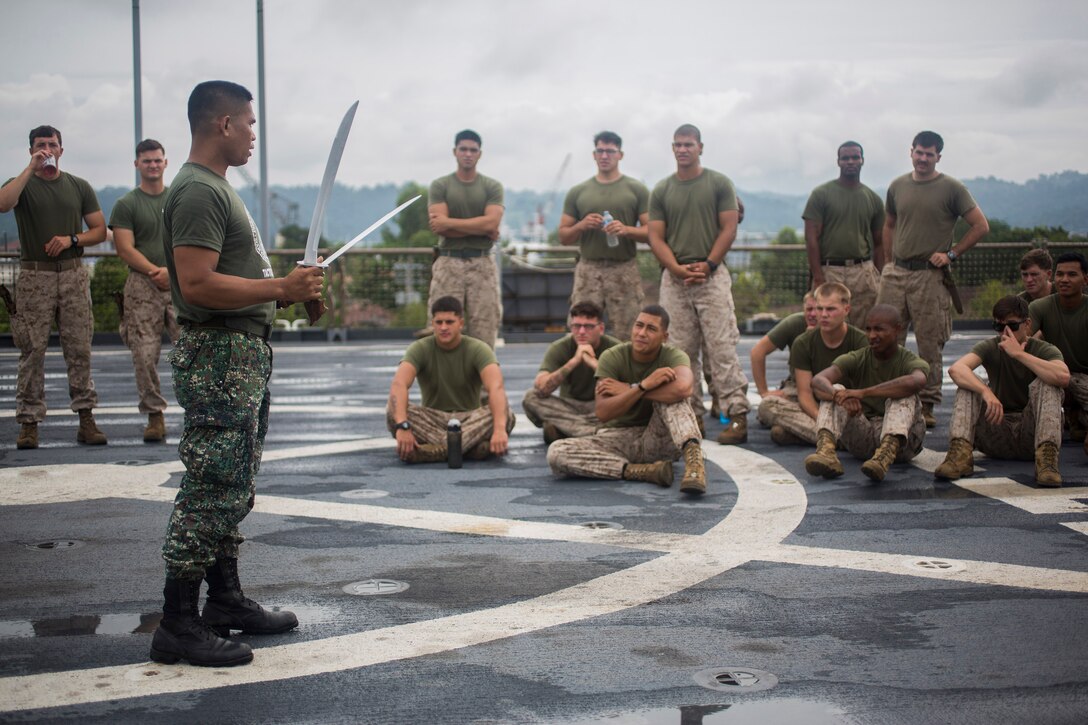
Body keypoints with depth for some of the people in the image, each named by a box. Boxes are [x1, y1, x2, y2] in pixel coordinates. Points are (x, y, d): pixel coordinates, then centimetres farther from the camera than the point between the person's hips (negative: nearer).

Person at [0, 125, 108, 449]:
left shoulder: (79, 187, 13)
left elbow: (100, 230, 10)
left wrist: (72, 239, -8)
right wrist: (31, 168, -15)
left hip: (73, 275, 2)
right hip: (34, 276, -2)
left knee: (79, 349, 0)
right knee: (32, 351, -2)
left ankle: (86, 418, 3)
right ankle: (29, 422, 2)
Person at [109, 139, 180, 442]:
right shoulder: (126, 205, 7)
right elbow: (125, 249, -1)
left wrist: (172, 270, -8)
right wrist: (156, 272, -12)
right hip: (142, 286, -1)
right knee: (145, 355, -4)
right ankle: (154, 415, 7)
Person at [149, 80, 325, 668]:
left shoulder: (216, 187, 19)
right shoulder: (197, 191, -15)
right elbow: (198, 284, -25)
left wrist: (289, 286, 13)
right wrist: (280, 289, -20)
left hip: (245, 355, 11)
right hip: (218, 359, -11)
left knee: (234, 489, 16)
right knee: (212, 491, -9)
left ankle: (226, 601, 26)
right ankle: (178, 626, -3)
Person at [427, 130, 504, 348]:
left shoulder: (492, 187, 9)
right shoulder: (440, 186, 7)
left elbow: (491, 222, -8)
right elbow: (438, 227, -7)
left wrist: (450, 222, -8)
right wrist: (481, 229, -7)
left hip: (482, 263, 1)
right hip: (448, 262, 0)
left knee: (483, 330, -2)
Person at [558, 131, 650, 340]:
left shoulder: (637, 190, 7)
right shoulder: (578, 192, 12)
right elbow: (563, 237, 13)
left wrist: (626, 229, -15)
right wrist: (582, 226, -7)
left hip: (624, 270, -1)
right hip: (588, 270, 1)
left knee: (626, 336, -3)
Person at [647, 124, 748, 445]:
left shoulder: (719, 184, 4)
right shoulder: (661, 190, 11)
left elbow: (729, 229, -1)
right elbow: (656, 237, 6)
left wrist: (708, 265, -11)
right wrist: (678, 269, -9)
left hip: (712, 274, -3)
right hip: (674, 278, 3)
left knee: (722, 346, -8)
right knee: (681, 350, 4)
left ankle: (736, 413, -9)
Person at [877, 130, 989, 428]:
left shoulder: (952, 188, -2)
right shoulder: (897, 186, 10)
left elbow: (981, 226, -1)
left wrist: (951, 254, -6)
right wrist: (888, 263, 14)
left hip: (930, 275, -4)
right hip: (896, 273, 4)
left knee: (930, 344, 1)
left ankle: (927, 405, 7)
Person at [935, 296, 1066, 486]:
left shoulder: (1044, 350, -4)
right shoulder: (991, 348, 0)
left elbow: (1063, 377, -30)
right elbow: (955, 369, -22)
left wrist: (1019, 354, -27)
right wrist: (986, 392, -39)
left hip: (1030, 436, -1)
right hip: (996, 430, 2)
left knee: (1046, 383, -23)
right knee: (968, 383, -17)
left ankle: (1047, 455, -38)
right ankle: (961, 453, -35)